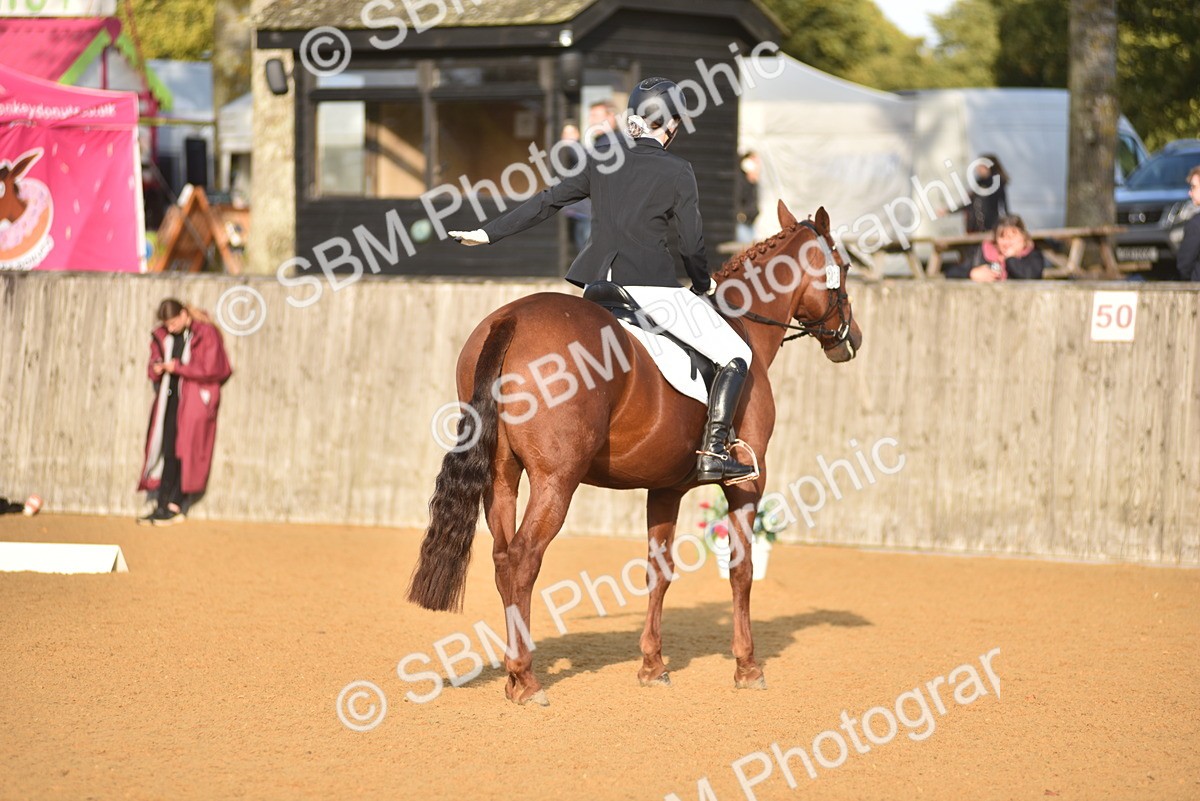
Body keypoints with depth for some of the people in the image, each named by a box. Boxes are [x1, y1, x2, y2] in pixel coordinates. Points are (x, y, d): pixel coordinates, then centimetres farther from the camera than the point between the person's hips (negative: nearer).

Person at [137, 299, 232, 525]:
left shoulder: (206, 334, -7)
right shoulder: (162, 336, 10)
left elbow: (210, 370, -11)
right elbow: (154, 364, 18)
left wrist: (178, 368, -15)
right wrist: (156, 369, -6)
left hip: (194, 401, -5)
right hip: (169, 399, 5)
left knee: (183, 452, -6)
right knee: (167, 451, -1)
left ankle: (172, 505, -2)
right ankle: (164, 506, 0)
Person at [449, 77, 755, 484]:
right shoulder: (677, 172, -2)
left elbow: (548, 201, 11)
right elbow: (692, 244, -1)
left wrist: (489, 233, 18)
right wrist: (703, 285, 19)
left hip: (598, 283, 5)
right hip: (652, 284, -5)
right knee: (737, 356, 1)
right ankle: (713, 451, -12)